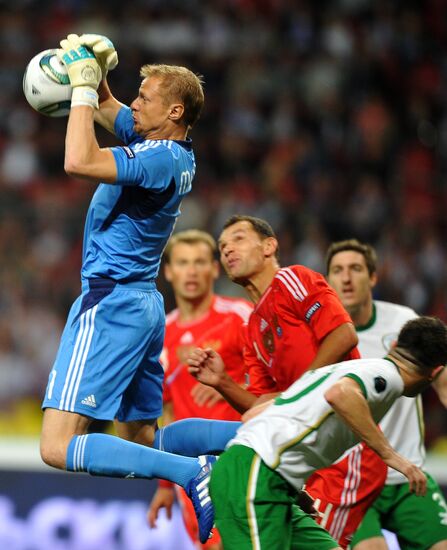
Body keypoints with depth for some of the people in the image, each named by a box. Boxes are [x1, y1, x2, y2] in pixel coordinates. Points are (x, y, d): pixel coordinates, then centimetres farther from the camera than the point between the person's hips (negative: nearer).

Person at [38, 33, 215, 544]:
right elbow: (107, 108, 26)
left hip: (111, 302, -10)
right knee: (142, 438, 19)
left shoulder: (161, 159, -17)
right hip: (145, 305, 10)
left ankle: (192, 473, -24)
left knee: (58, 448, -17)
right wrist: (95, 70, 5)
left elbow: (79, 161, -30)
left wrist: (84, 86, -19)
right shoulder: (162, 146, 11)